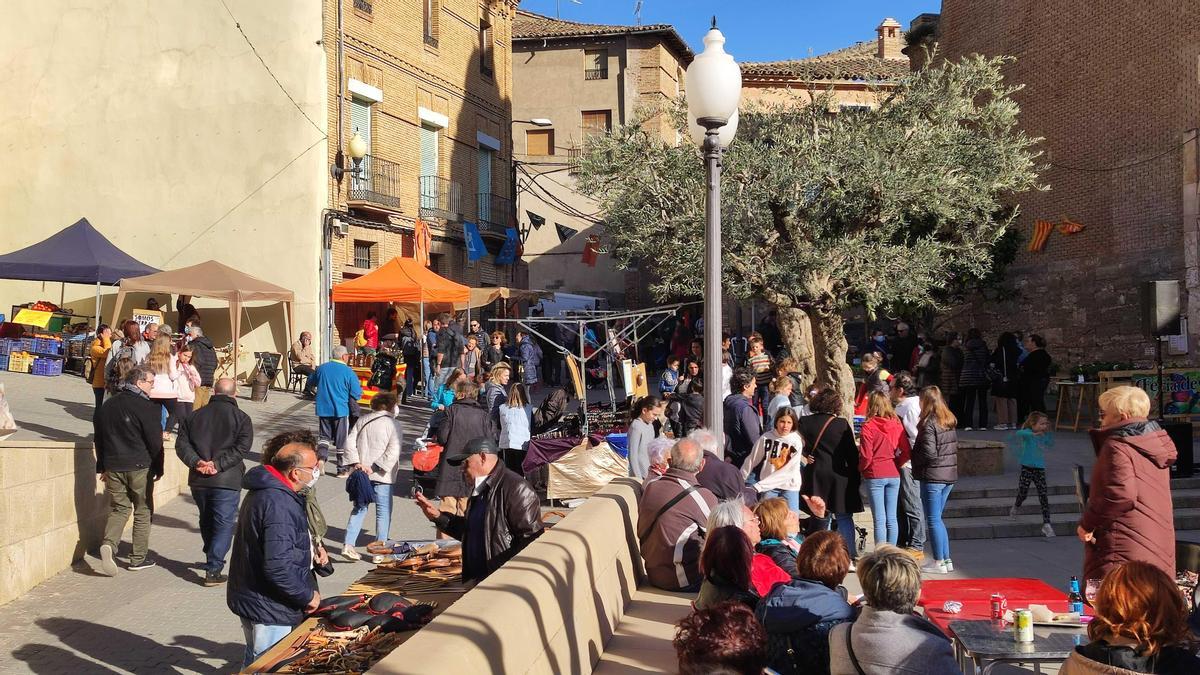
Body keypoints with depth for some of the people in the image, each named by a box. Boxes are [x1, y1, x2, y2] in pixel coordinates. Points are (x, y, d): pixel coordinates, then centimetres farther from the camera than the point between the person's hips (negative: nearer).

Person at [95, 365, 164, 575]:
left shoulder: (108, 405, 9)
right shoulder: (146, 407, -13)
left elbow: (99, 438, 15)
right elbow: (155, 442, -11)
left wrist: (102, 467, 22)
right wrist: (158, 469, 1)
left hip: (113, 467, 5)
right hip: (140, 467, -5)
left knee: (119, 509, 13)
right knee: (143, 511, 8)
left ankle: (108, 544, -12)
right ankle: (138, 558, 13)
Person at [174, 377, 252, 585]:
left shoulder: (193, 417, 9)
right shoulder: (241, 418, -3)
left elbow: (181, 444, -1)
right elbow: (241, 447, -15)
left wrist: (196, 462, -12)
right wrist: (219, 464, -16)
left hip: (198, 480, 5)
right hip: (226, 481, -4)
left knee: (206, 521, 22)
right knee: (224, 525, 2)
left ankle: (212, 559, 38)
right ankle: (213, 570, -4)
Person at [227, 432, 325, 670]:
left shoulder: (265, 491, 6)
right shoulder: (279, 505, -28)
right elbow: (278, 566, -33)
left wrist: (310, 551, 8)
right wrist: (308, 596, -19)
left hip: (252, 601, 10)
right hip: (268, 609, -10)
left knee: (254, 662, 25)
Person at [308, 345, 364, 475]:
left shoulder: (321, 368, 0)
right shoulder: (348, 372, -11)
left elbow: (311, 382, 17)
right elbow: (357, 395, -11)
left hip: (323, 409, 3)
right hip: (341, 410, -3)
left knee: (324, 436, 16)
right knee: (341, 440, 7)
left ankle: (321, 456, -10)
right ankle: (341, 469, 14)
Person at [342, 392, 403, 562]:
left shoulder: (362, 420, 9)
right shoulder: (394, 424, -7)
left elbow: (350, 442, 3)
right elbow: (393, 451, -17)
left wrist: (356, 463, -4)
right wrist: (375, 468, -16)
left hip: (362, 473, 5)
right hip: (382, 476, -5)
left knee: (359, 508, 15)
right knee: (383, 511, 5)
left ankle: (348, 545, 8)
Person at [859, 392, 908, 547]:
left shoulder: (868, 427, -12)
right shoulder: (896, 424, 0)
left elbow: (866, 456, -13)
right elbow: (907, 451, 1)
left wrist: (861, 469, 5)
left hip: (875, 476, -4)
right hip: (894, 475, 4)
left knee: (880, 520, 0)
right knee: (891, 519, 11)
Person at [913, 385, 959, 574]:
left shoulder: (929, 424, -15)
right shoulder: (950, 422, 10)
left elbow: (929, 453, -20)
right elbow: (954, 447, 15)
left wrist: (913, 458, -4)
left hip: (933, 476, -8)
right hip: (949, 475, 8)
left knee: (933, 520, 0)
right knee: (937, 518, 17)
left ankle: (939, 562, 4)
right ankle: (947, 559, 19)